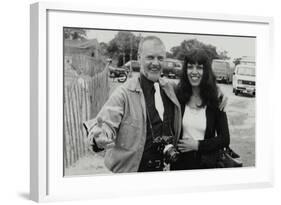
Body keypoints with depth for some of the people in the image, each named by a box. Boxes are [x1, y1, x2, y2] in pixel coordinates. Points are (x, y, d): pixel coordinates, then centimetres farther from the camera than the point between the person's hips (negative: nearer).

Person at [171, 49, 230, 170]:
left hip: (207, 164, -1)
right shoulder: (177, 96, -4)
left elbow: (224, 139, -5)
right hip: (180, 163, 1)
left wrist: (197, 145, -12)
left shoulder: (215, 101, -6)